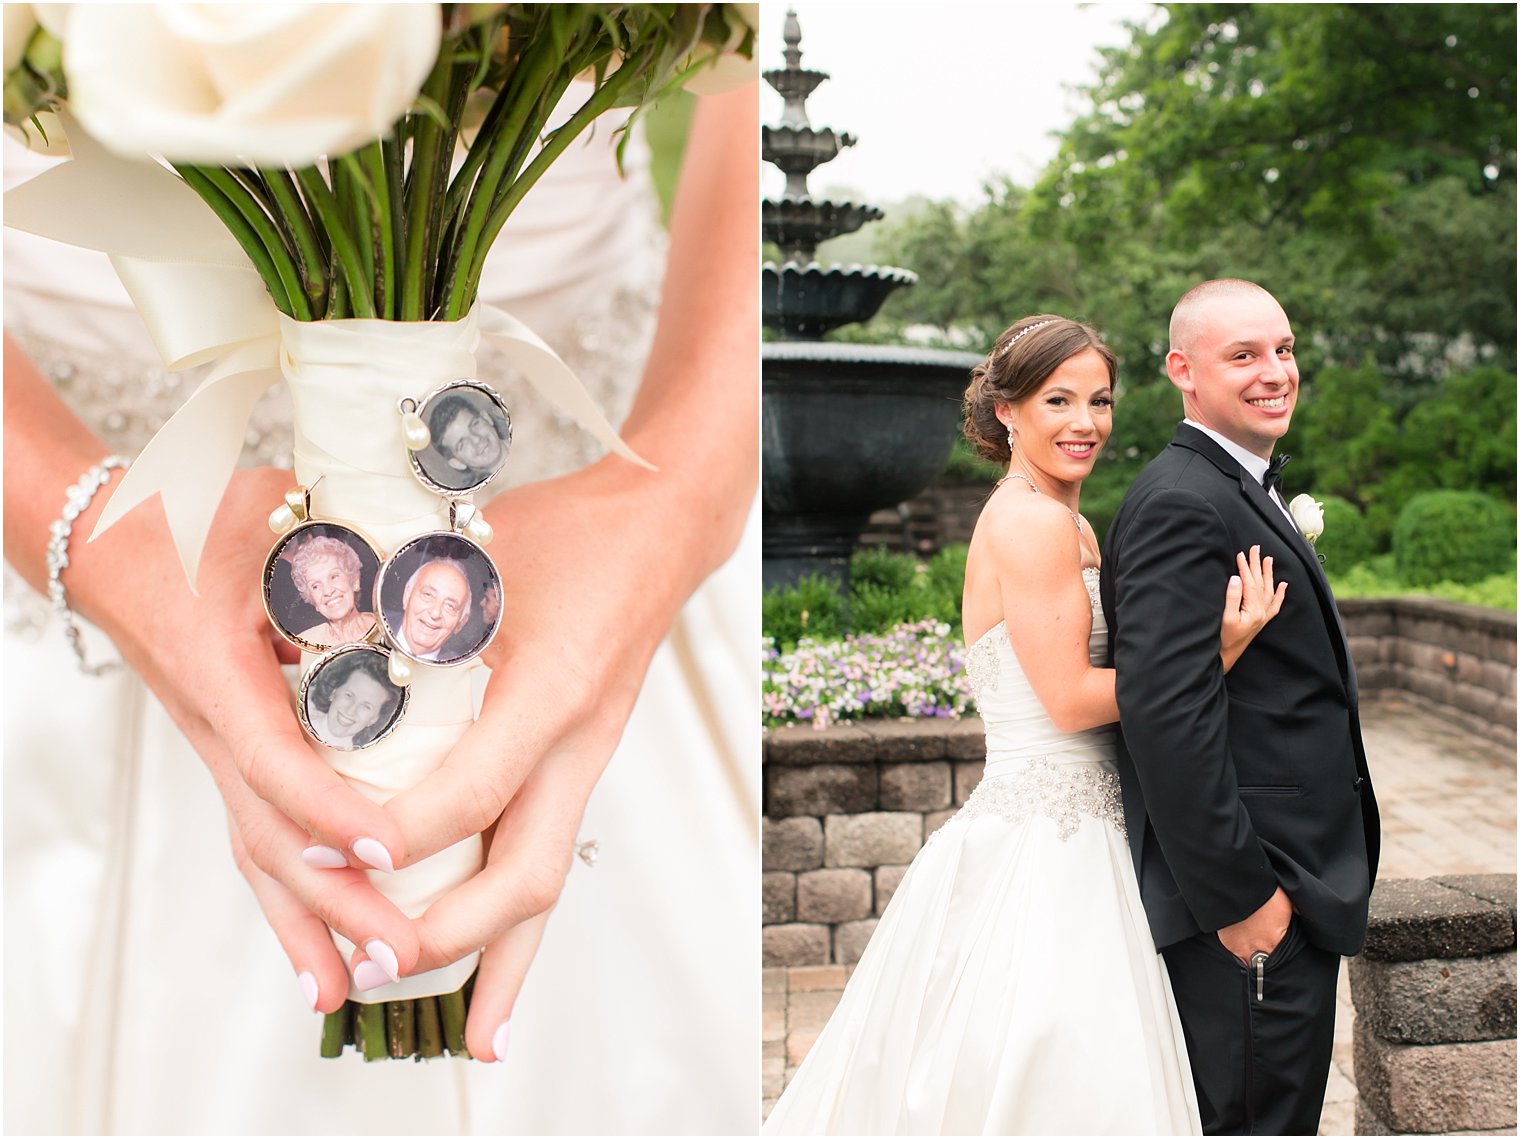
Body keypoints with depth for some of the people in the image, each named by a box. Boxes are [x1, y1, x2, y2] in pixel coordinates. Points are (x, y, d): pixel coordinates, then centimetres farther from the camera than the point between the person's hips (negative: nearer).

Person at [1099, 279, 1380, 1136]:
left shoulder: (1246, 489, 16)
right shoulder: (1181, 504, -19)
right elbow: (1168, 712, -26)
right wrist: (1239, 894, -23)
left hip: (1288, 885, 11)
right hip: (1256, 901, -10)